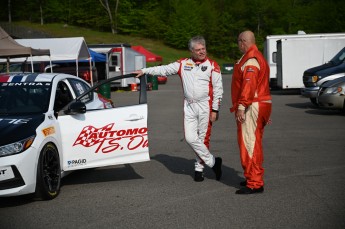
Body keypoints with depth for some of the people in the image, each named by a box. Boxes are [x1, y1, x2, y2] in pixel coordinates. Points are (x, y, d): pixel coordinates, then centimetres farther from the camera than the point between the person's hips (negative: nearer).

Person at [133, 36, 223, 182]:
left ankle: (199, 167, 15)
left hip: (205, 106, -3)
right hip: (189, 106, 3)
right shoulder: (183, 64, 9)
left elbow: (218, 89, -2)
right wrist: (144, 71, 3)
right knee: (190, 138, -4)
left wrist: (215, 110, -7)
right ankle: (212, 162, 10)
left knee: (203, 139, -1)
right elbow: (164, 69, 10)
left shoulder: (212, 66, -1)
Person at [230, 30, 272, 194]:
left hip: (252, 107, -11)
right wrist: (265, 112, 28)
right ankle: (255, 178, 29)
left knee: (249, 144, -11)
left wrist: (241, 107, -30)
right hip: (261, 105, 11)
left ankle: (254, 184, -11)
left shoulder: (250, 60, -14)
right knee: (254, 143, 18)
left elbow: (249, 85, -26)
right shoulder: (259, 58, 21)